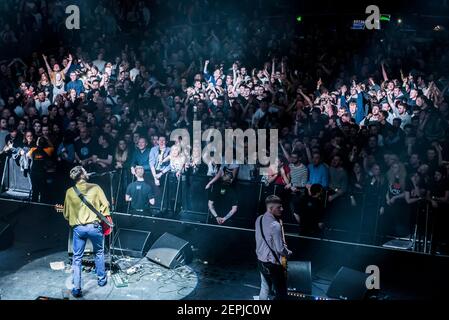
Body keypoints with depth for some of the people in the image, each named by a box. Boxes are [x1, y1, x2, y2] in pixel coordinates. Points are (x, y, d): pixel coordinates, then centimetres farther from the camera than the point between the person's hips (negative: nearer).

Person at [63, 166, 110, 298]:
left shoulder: (70, 192, 3)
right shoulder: (95, 187, -2)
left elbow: (66, 214, 7)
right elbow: (105, 204, -4)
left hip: (78, 228, 1)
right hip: (94, 226, -1)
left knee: (77, 258, 10)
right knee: (99, 252, 22)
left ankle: (76, 288, 6)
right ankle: (102, 279, 32)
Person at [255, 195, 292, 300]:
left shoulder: (259, 219, -1)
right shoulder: (275, 225, -26)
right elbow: (280, 249, -21)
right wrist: (289, 253, -1)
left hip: (260, 260, 8)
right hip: (272, 264, -8)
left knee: (264, 288, 23)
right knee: (281, 293, 7)